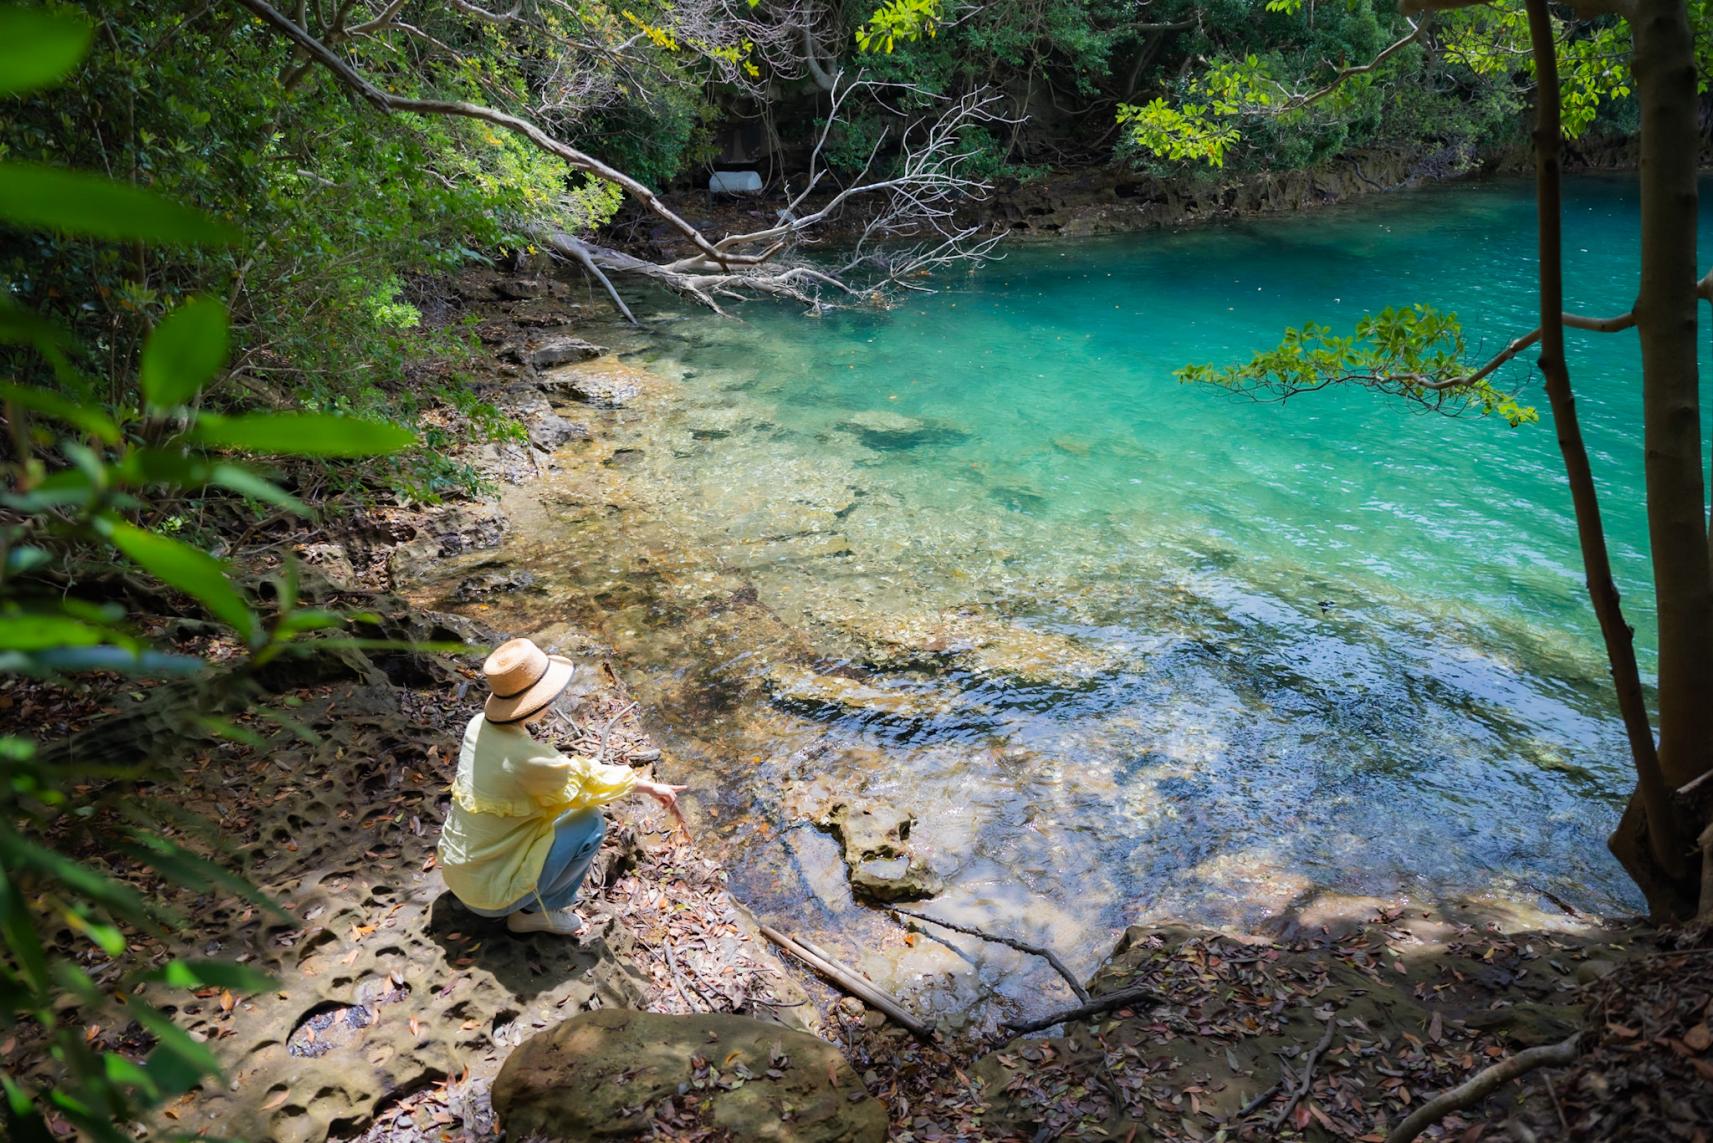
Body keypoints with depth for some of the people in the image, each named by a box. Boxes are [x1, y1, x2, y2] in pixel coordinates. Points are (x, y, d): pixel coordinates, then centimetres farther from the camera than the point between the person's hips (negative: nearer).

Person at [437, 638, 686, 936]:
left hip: (453, 871, 8)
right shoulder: (526, 758, -30)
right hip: (489, 894, -8)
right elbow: (585, 779, -15)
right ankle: (533, 911, 5)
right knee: (592, 824, -9)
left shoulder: (479, 724, -7)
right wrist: (649, 786, 0)